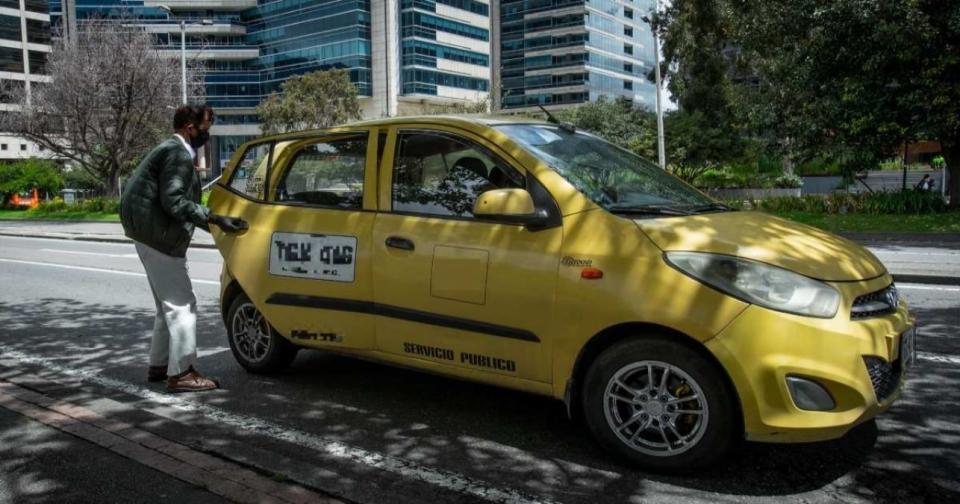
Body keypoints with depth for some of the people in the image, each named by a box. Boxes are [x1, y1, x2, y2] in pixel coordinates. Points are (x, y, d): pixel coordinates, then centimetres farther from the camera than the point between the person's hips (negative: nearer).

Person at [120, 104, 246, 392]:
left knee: (169, 304, 17)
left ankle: (159, 365, 25)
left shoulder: (172, 150, 18)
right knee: (182, 304, -7)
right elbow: (173, 202, -23)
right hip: (158, 237, -11)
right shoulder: (178, 154, -15)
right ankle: (181, 373, -4)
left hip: (152, 235, 11)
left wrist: (212, 222, 16)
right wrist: (214, 219, -24)